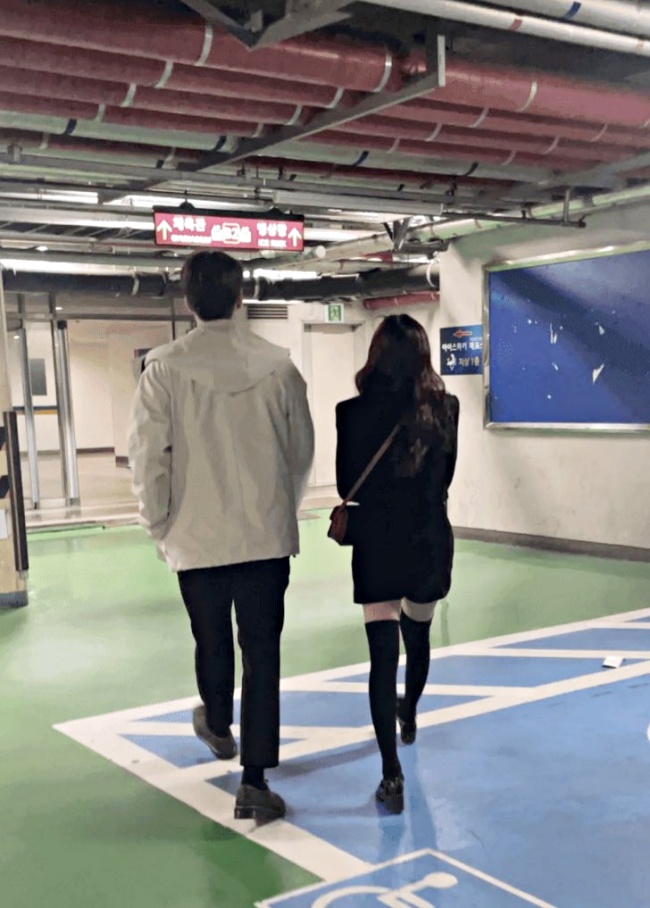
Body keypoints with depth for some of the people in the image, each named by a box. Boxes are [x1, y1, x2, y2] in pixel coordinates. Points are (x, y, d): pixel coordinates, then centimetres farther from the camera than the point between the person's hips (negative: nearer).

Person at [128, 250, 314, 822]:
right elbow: (302, 450, 5)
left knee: (212, 641, 20)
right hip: (267, 534, 0)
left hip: (198, 535, 0)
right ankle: (255, 781, 3)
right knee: (262, 652, 4)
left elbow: (149, 457, -10)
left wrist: (159, 526, 5)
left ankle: (218, 726, 47)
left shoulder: (166, 369, -11)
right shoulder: (277, 365, -4)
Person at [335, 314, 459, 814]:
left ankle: (392, 774, -5)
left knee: (383, 653, 0)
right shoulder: (445, 408, -6)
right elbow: (446, 477, 6)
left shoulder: (353, 412, -11)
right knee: (417, 636, 25)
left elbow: (346, 484, 0)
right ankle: (409, 715, 50)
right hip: (431, 541, 3)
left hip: (377, 545, -2)